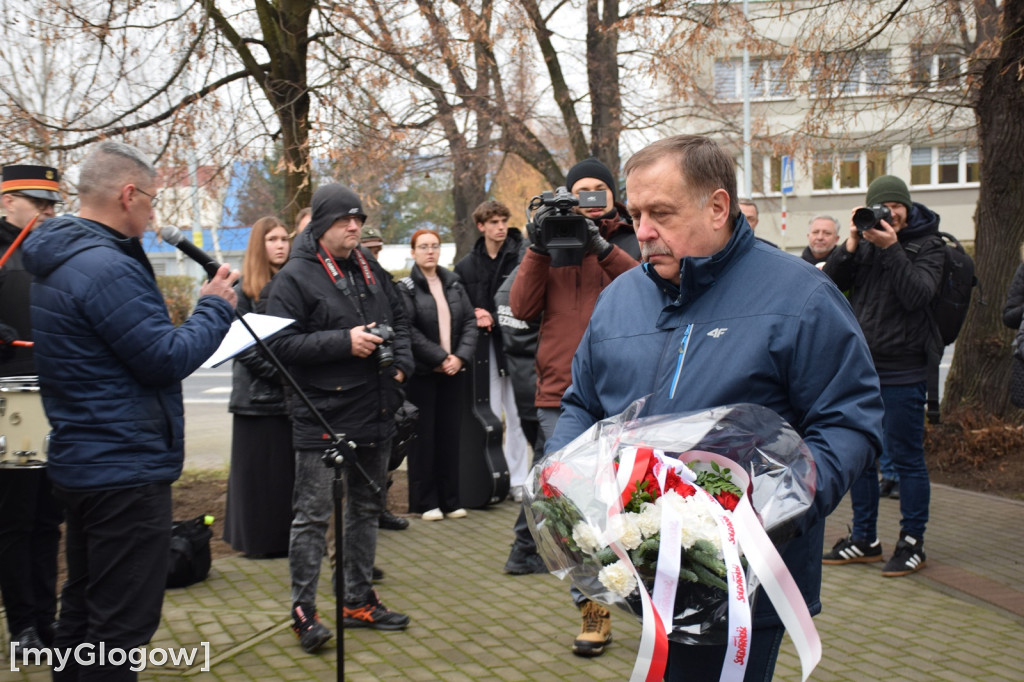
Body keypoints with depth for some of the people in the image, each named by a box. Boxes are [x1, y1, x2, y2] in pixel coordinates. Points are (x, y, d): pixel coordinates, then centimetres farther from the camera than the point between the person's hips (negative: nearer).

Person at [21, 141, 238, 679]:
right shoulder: (107, 267, -22)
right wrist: (215, 307, -6)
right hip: (126, 469, -11)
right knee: (122, 623, -2)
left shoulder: (56, 260, 12)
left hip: (81, 465, 11)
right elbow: (169, 360, -19)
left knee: (83, 608, 21)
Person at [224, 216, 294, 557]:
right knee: (258, 468, 2)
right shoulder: (244, 289, -1)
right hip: (257, 395, -3)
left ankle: (288, 536, 13)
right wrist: (278, 372, -14)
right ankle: (259, 538, 11)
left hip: (293, 394, 4)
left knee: (291, 467, 5)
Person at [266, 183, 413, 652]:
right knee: (313, 515, -4)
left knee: (366, 507, 16)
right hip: (323, 416, -8)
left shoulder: (370, 270, 12)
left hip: (375, 413, 8)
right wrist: (344, 342, -23)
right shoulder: (296, 276, -10)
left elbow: (399, 318, 22)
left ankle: (358, 601, 29)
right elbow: (280, 343, -18)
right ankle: (303, 611, 7)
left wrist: (401, 362, 5)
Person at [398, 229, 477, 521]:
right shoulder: (405, 288, -5)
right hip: (422, 373, -4)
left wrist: (461, 356, -8)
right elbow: (409, 331, -14)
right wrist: (440, 358, -15)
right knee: (424, 438, 1)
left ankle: (450, 499, 15)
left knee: (450, 436, 6)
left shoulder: (454, 284, 11)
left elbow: (470, 322, 6)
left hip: (453, 373, 4)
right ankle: (425, 502, 9)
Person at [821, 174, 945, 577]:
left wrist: (891, 248, -20)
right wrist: (851, 243, -12)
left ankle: (912, 543, 13)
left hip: (903, 371, -5)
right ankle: (864, 540, 24)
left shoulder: (927, 245, -1)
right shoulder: (866, 242, 10)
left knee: (906, 457, 1)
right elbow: (831, 283, -2)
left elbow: (918, 295, -17)